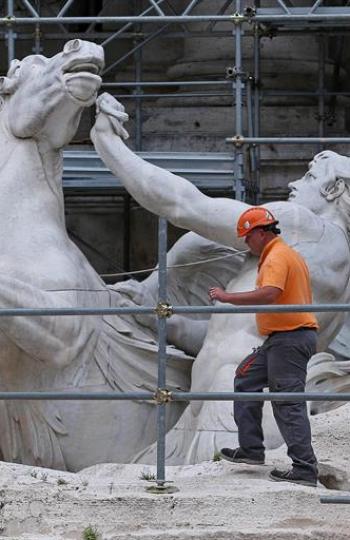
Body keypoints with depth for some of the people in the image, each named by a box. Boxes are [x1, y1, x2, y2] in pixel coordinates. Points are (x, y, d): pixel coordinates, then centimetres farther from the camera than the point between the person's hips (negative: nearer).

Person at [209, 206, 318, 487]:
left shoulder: (276, 258, -15)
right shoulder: (290, 254, 19)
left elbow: (269, 294, -32)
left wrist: (227, 297, -26)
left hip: (288, 338, -11)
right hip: (280, 340, 11)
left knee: (288, 403, -11)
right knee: (246, 378, 19)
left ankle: (305, 469, -14)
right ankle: (251, 448, 18)